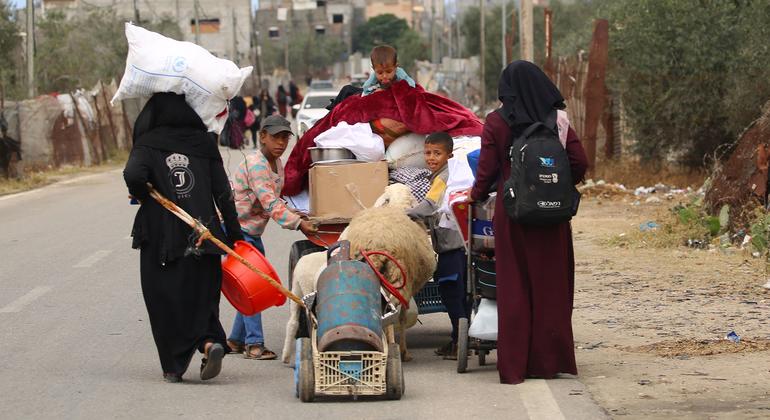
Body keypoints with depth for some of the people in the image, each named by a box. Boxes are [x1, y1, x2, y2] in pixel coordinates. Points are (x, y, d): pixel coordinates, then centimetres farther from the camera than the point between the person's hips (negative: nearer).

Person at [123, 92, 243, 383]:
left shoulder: (148, 144, -4)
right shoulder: (204, 143, 4)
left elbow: (133, 175, -24)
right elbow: (223, 193, 3)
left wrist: (141, 197, -2)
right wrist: (234, 234, 8)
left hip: (162, 238, -2)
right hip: (201, 236, 3)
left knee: (164, 301, 8)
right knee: (200, 296, 14)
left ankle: (174, 367, 8)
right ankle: (210, 341, -12)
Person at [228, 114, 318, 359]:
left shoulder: (277, 164, 7)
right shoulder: (255, 165, -23)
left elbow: (274, 200, 15)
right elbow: (269, 203, -31)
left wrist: (298, 216, 0)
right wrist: (298, 223, -37)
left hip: (253, 232, 9)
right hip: (237, 230, -9)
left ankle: (236, 340, 19)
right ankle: (254, 344, -10)